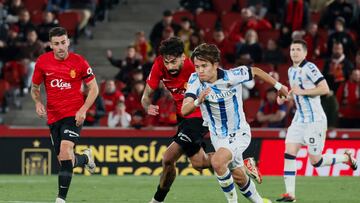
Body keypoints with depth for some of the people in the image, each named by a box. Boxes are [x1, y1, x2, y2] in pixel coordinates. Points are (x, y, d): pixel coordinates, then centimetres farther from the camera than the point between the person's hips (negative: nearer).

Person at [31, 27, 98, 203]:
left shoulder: (79, 62, -7)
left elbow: (94, 88, 1)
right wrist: (38, 103, -6)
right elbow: (35, 87, 14)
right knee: (63, 159, 6)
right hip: (53, 116, 4)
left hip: (73, 114, -4)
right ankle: (85, 158, 43)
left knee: (65, 150, -24)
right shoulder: (42, 62, 0)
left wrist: (83, 110, -11)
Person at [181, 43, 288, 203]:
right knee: (239, 177, 16)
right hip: (218, 136, 4)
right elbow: (184, 110, -25)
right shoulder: (195, 80, -16)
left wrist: (278, 86, 8)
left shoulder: (231, 76, -23)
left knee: (217, 162, -30)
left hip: (239, 133, -4)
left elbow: (255, 71, -4)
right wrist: (198, 101, -46)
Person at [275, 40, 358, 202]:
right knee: (289, 154, -7)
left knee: (316, 161, -4)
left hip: (314, 120, -8)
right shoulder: (291, 71, 14)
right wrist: (285, 97, 11)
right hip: (299, 119, 8)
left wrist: (302, 92, -20)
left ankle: (346, 157, 22)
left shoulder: (309, 68, -12)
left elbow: (325, 89, -19)